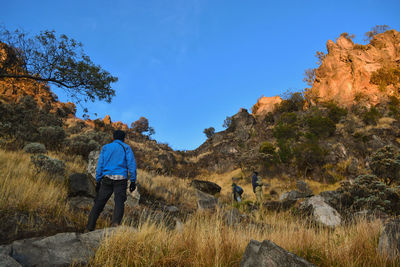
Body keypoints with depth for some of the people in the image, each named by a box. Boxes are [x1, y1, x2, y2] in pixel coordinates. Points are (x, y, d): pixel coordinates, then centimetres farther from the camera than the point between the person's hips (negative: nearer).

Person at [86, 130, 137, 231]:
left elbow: (100, 165, 9)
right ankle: (116, 223, -31)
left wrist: (98, 181, 11)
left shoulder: (105, 147, 15)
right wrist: (133, 181, -3)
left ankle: (89, 227, 11)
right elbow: (131, 164, -3)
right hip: (121, 179, -2)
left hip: (107, 178, 3)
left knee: (99, 203, 10)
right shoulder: (126, 148, 8)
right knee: (119, 202, -9)